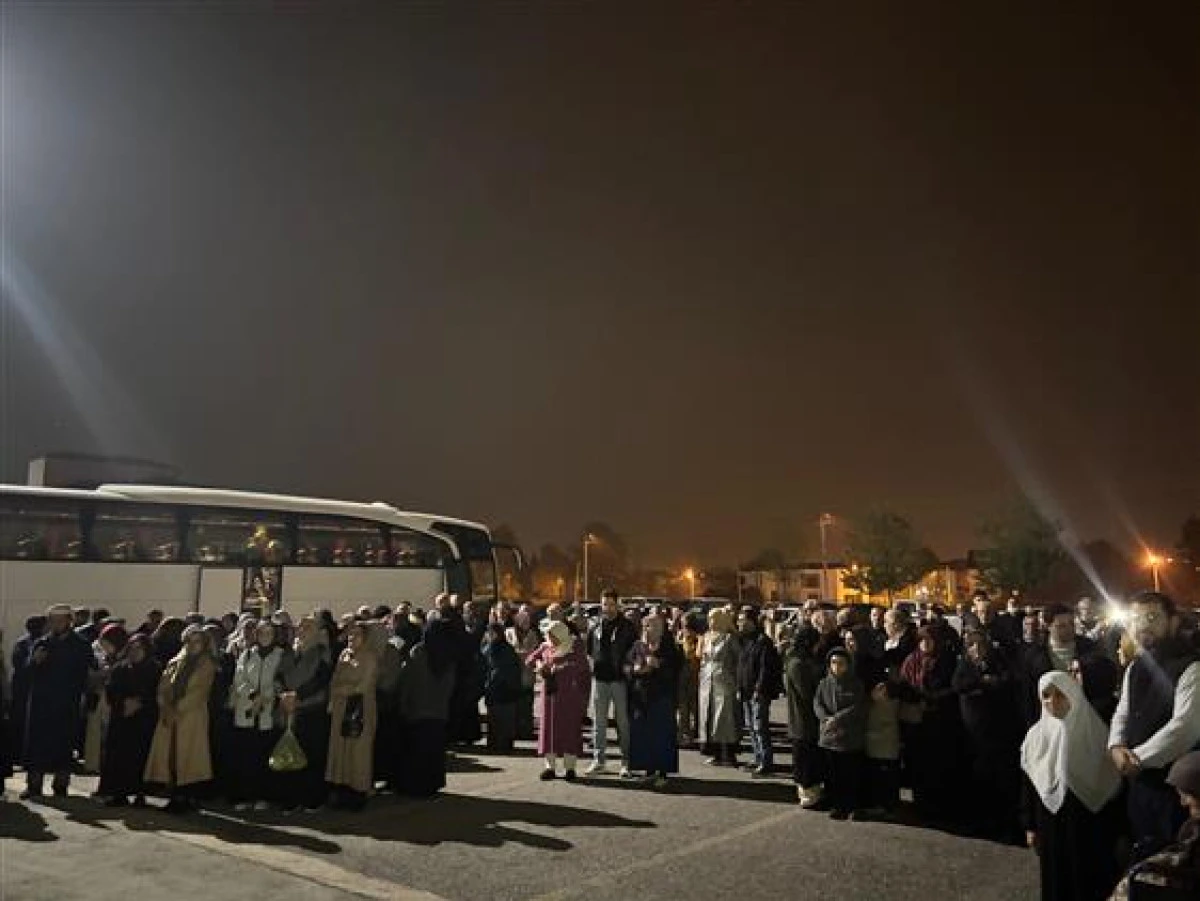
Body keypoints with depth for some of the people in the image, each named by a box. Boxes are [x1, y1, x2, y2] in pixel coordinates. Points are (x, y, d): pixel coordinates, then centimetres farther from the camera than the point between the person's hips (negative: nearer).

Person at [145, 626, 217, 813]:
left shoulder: (206, 665, 2)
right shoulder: (175, 663, 16)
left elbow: (199, 692, -7)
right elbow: (163, 687, 9)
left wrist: (177, 710, -13)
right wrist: (166, 708, -7)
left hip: (192, 717, -4)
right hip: (169, 717, 4)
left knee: (187, 755, -8)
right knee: (169, 755, 0)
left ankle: (188, 798, -3)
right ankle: (175, 797, 8)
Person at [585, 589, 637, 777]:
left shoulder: (627, 627, 0)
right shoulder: (595, 627, 9)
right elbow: (588, 650, 18)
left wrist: (628, 667, -9)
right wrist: (591, 664, 4)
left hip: (619, 679, -3)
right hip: (599, 679, 3)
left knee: (623, 722, 2)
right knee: (598, 722, 8)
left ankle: (626, 762, 9)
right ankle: (599, 760, 17)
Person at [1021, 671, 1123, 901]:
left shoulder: (1095, 731, -10)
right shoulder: (1036, 736, -4)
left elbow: (1113, 784, -6)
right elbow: (1029, 785, 3)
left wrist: (1115, 829, -5)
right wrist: (1030, 826, 4)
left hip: (1090, 823, -2)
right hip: (1051, 824, 2)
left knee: (1090, 878, 8)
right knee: (1056, 879, 10)